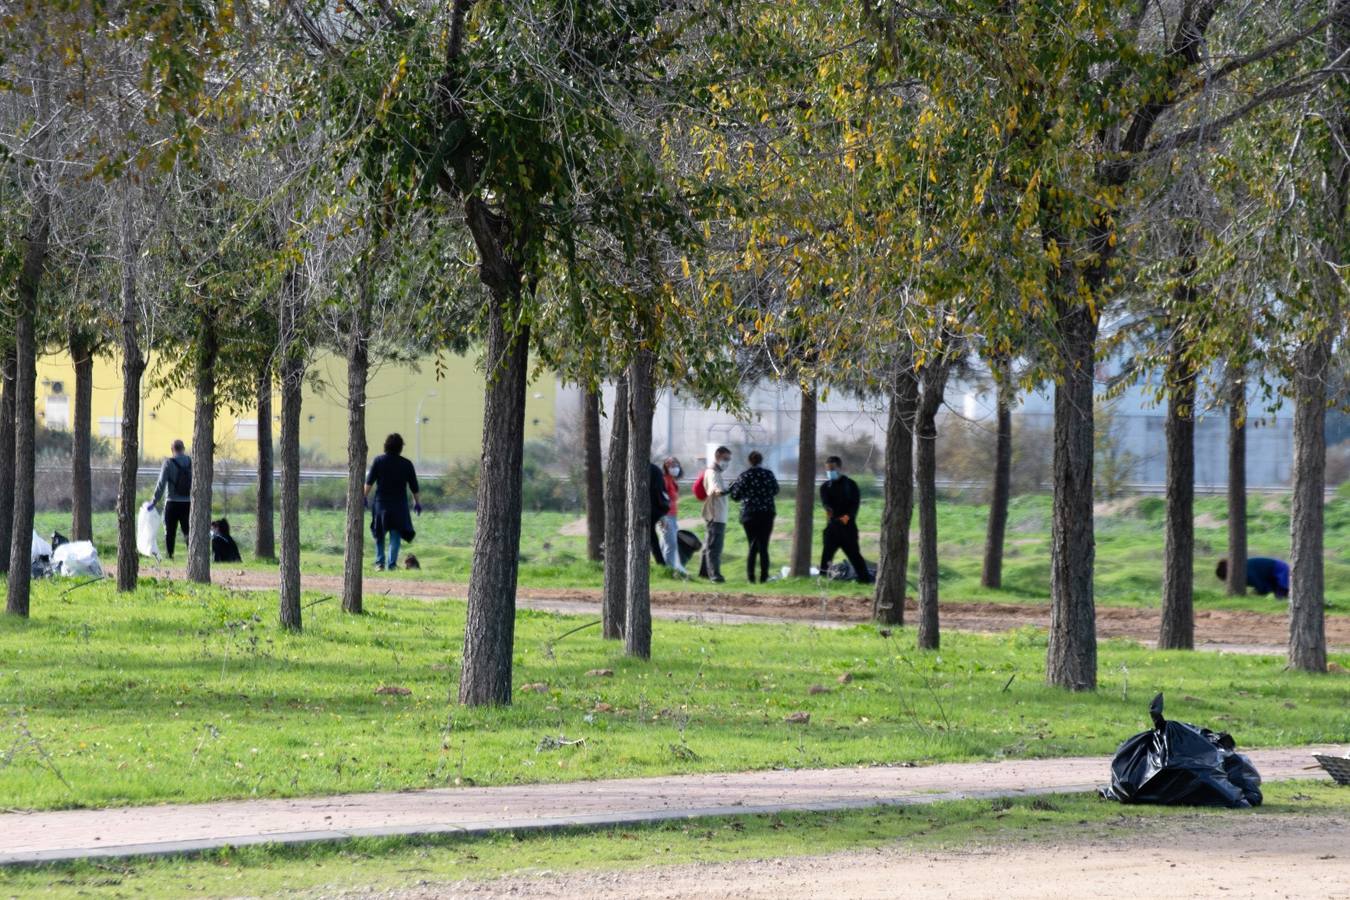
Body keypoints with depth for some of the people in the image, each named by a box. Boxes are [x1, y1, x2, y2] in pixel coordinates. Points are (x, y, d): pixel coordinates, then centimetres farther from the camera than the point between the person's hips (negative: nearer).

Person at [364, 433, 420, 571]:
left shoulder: (379, 461, -2)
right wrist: (417, 502, 16)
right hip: (399, 505, -1)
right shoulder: (406, 464, -1)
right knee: (395, 536, 3)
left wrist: (365, 497, -1)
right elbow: (414, 486, 4)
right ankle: (391, 564, -5)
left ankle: (379, 563, 13)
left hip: (381, 503, 1)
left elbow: (369, 481, -6)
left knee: (379, 534, 15)